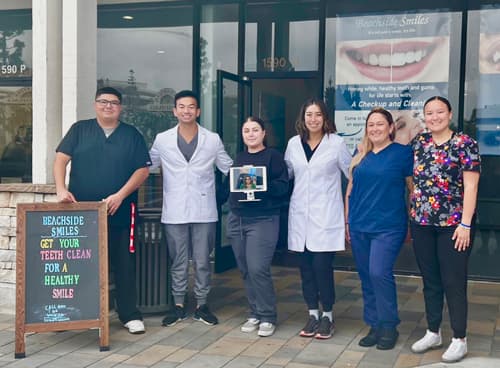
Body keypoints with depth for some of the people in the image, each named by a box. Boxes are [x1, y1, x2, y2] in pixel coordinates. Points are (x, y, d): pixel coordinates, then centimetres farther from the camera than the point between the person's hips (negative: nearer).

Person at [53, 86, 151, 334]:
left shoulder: (132, 135, 8)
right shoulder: (80, 129, 9)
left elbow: (143, 169, 1)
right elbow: (61, 159, 2)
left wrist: (120, 195, -10)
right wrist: (61, 189, -14)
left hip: (120, 212, 0)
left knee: (124, 265, 2)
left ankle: (129, 315, 11)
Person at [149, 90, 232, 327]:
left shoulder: (212, 140, 3)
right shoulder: (162, 140, 3)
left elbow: (229, 168, 9)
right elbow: (146, 167, 13)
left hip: (204, 210, 0)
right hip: (174, 211, 0)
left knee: (202, 261, 6)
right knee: (178, 261, 8)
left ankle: (201, 305, 19)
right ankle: (178, 305, 20)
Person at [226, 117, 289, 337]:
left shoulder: (273, 156, -1)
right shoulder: (239, 158, 16)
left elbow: (283, 187, -9)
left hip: (263, 220, -6)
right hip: (237, 219, 6)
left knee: (258, 269, -11)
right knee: (245, 270, 8)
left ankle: (267, 317, 3)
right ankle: (255, 313, 21)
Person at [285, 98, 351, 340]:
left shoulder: (336, 143, -2)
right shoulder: (294, 144, 8)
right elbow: (285, 174, 17)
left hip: (326, 215, -3)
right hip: (300, 214, 4)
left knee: (322, 266, -7)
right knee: (306, 267, 7)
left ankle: (327, 316, 10)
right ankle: (313, 314, 21)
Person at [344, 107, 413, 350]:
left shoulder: (403, 153, -2)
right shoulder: (360, 155, 11)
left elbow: (414, 188, 1)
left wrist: (414, 222, -1)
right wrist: (347, 221, 14)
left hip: (388, 227, -5)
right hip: (359, 226, 5)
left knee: (379, 273, -15)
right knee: (366, 278, 8)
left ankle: (389, 327, 2)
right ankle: (374, 326, 20)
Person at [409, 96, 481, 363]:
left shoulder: (464, 144, -7)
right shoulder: (418, 143, 8)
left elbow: (470, 186, -11)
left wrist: (465, 224, -16)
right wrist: (412, 216, 11)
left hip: (453, 224, -5)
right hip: (422, 224, 5)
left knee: (454, 282, 1)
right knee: (430, 281, 13)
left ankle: (459, 340, 13)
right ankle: (433, 333, 26)